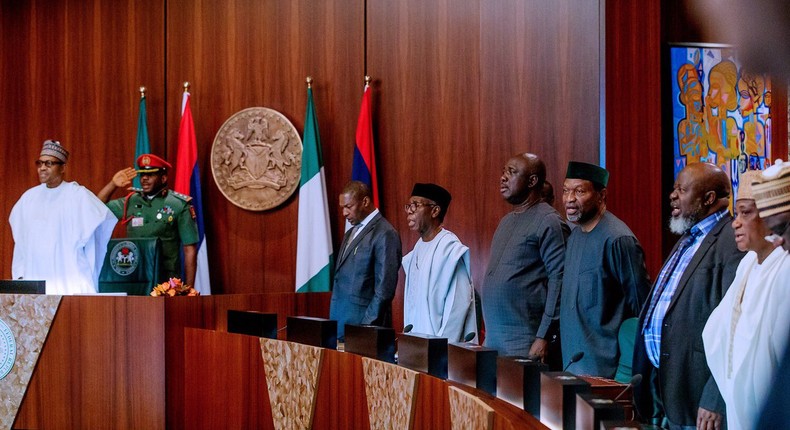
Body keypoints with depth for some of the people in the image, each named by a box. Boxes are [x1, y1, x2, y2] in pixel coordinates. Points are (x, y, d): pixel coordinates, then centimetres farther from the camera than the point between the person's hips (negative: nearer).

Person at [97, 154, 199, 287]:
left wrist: (188, 290, -5)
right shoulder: (131, 202, 11)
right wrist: (113, 184, 4)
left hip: (166, 281, -3)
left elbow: (190, 249, -2)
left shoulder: (179, 205, -2)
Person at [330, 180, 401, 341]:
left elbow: (385, 289, -15)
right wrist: (334, 320, 13)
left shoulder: (384, 234, -10)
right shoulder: (350, 234, 18)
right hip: (340, 328, 8)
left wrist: (367, 327, -16)